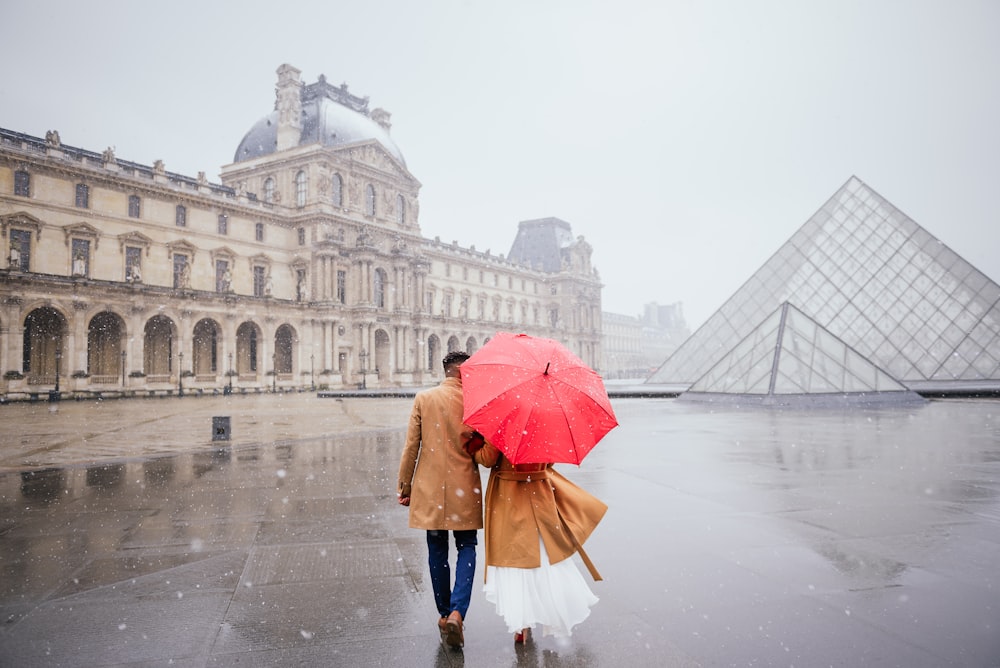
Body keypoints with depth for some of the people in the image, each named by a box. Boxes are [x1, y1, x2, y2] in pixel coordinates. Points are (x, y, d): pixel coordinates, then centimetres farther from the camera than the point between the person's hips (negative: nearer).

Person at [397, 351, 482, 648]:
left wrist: (405, 486, 6)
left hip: (430, 488, 2)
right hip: (463, 489, -2)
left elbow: (411, 446, -1)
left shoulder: (423, 398, 0)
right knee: (466, 548, 10)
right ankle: (457, 612, -5)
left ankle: (444, 614, 24)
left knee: (437, 551, 14)